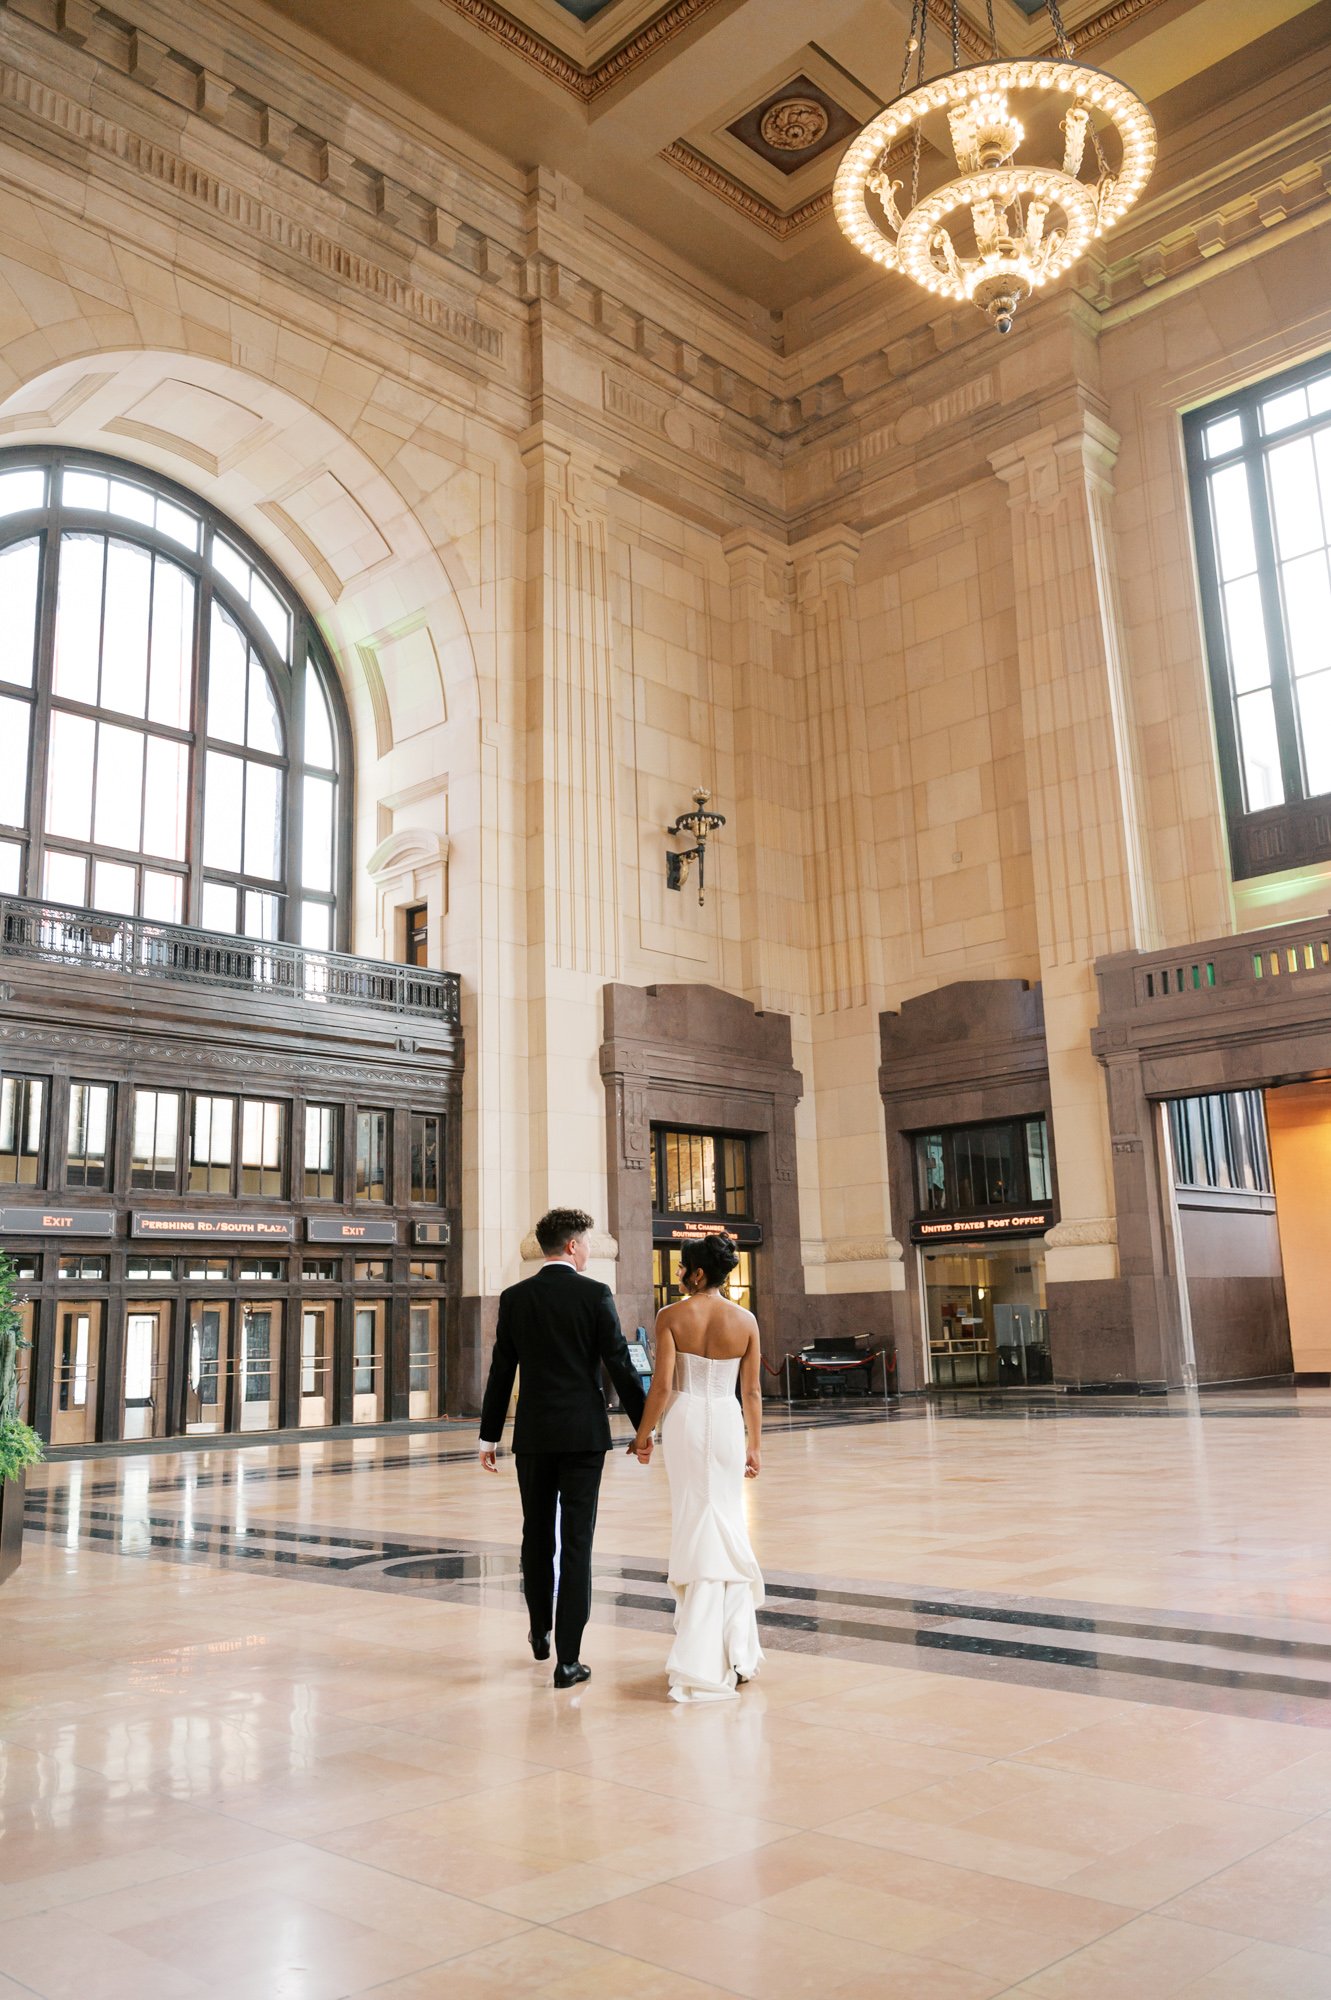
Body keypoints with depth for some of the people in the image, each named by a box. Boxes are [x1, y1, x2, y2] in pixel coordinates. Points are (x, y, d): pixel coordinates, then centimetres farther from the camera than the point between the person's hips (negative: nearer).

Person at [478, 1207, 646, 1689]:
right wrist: (642, 1427, 3)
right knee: (576, 1542, 0)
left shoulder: (514, 1298, 1)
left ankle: (540, 1632, 35)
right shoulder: (595, 1294, -7)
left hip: (533, 1434, 3)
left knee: (537, 1535, 19)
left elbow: (501, 1372, 3)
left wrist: (489, 1437, 10)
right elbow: (620, 1366, -6)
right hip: (584, 1434, -3)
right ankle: (567, 1658, 0)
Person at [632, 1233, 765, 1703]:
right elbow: (752, 1392, 3)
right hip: (727, 1423, 1)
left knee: (696, 1529, 9)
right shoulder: (745, 1321, -1)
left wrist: (643, 1433, 2)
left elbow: (662, 1385, -11)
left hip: (684, 1421, -1)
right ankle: (735, 1651, 17)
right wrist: (754, 1446, 12)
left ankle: (703, 1660, 14)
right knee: (728, 1528, 12)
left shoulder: (671, 1317, -8)